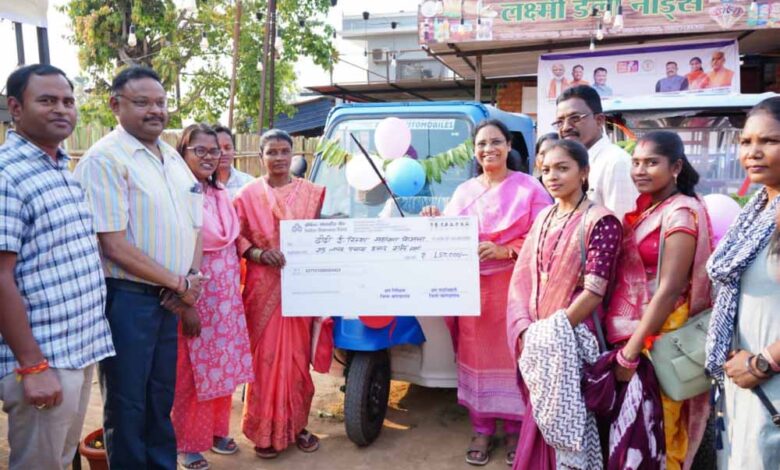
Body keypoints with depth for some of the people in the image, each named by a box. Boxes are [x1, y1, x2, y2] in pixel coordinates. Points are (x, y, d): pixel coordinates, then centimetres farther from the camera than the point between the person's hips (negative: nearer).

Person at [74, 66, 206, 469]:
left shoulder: (172, 158, 11)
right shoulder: (105, 159, -12)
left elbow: (194, 227, 15)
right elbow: (115, 245, -18)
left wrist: (192, 278, -2)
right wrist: (178, 283, -12)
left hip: (170, 298, 7)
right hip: (127, 298, -7)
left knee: (160, 399, 19)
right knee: (128, 403, 7)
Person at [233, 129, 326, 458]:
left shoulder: (312, 193, 6)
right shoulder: (248, 194, 1)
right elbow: (236, 237, 0)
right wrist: (259, 253, -17)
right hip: (263, 287, -1)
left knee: (298, 355, 8)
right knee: (265, 355, 3)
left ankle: (298, 425, 23)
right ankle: (266, 430, 17)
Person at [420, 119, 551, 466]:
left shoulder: (529, 187, 0)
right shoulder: (463, 192, 13)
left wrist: (504, 250, -18)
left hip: (514, 288, -3)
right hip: (473, 288, 3)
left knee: (513, 357, 2)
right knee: (477, 358, 7)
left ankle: (515, 430, 19)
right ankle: (481, 430, 20)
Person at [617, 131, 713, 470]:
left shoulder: (681, 213, -17)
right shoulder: (645, 208, 7)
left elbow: (669, 290, -22)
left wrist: (629, 352, -20)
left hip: (662, 335, -7)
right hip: (635, 327, 7)